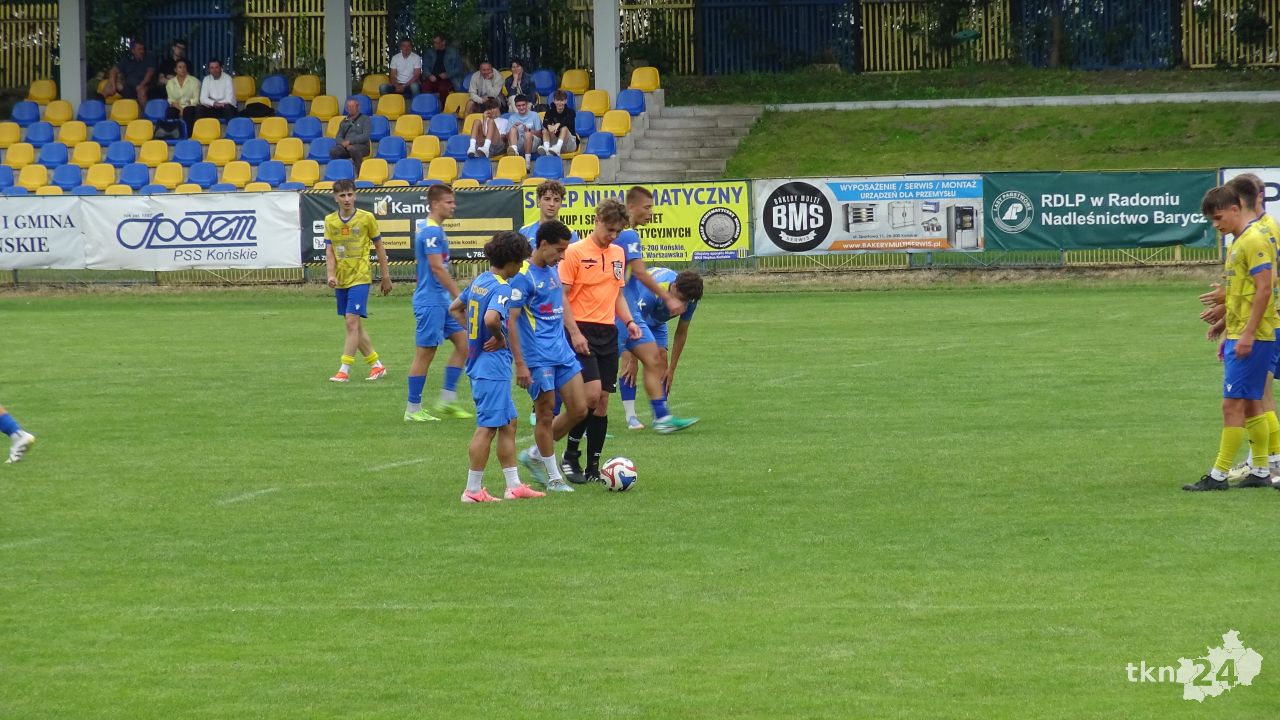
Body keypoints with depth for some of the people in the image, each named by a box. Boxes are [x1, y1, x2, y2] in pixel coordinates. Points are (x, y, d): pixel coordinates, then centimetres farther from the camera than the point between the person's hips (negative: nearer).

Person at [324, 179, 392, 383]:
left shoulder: (366, 218, -4)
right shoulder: (330, 220, 5)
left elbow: (379, 247, 4)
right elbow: (329, 251, 3)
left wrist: (386, 277, 6)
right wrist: (331, 274, -13)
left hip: (360, 277, -5)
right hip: (341, 280, 5)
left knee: (352, 322, -14)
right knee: (354, 325, 9)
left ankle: (344, 370, -15)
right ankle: (376, 365, 23)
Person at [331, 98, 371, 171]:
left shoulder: (365, 119, 8)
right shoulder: (344, 122, 23)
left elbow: (366, 136, -5)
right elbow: (338, 137, 17)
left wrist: (350, 141, -14)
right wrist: (344, 143, -7)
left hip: (362, 146, -4)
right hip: (346, 146, 4)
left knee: (353, 149, -40)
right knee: (333, 151, -27)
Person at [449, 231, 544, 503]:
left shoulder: (479, 281, 10)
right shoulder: (502, 288, -17)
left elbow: (455, 309, 22)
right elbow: (491, 318, -35)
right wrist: (500, 337, -16)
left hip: (477, 359, 10)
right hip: (493, 363, -10)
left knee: (508, 423, 15)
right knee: (487, 427, -3)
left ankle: (514, 485, 20)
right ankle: (473, 490, 1)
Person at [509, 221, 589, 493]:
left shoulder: (552, 269, 10)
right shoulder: (523, 276, -16)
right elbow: (510, 320, -17)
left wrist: (576, 333, 17)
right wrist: (520, 364, -18)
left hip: (562, 352, 8)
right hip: (537, 356, -8)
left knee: (578, 410, 7)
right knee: (546, 415, 0)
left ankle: (534, 455, 23)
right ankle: (553, 478, 11)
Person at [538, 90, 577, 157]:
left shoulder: (570, 112, -3)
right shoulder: (550, 112, 4)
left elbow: (568, 121, -26)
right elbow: (545, 122, -18)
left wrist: (558, 124, -47)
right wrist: (549, 126, -43)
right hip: (555, 142, 3)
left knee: (564, 128, -30)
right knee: (545, 130, -19)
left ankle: (557, 148, -56)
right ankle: (546, 148, -47)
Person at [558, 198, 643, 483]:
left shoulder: (618, 254, 14)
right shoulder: (575, 252, -7)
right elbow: (561, 296, -9)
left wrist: (629, 321, 7)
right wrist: (574, 332, -16)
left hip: (608, 332, 7)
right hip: (582, 332, -7)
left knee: (603, 401, 5)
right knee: (592, 393, -18)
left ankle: (593, 467, 11)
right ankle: (570, 457, -2)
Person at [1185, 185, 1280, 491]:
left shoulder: (1254, 240, -15)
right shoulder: (1239, 241, 17)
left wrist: (1248, 334, -22)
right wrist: (1226, 325, 23)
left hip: (1252, 338, -10)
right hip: (1240, 336, 10)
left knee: (1233, 405, -9)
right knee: (1251, 405, 13)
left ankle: (1218, 475, -8)